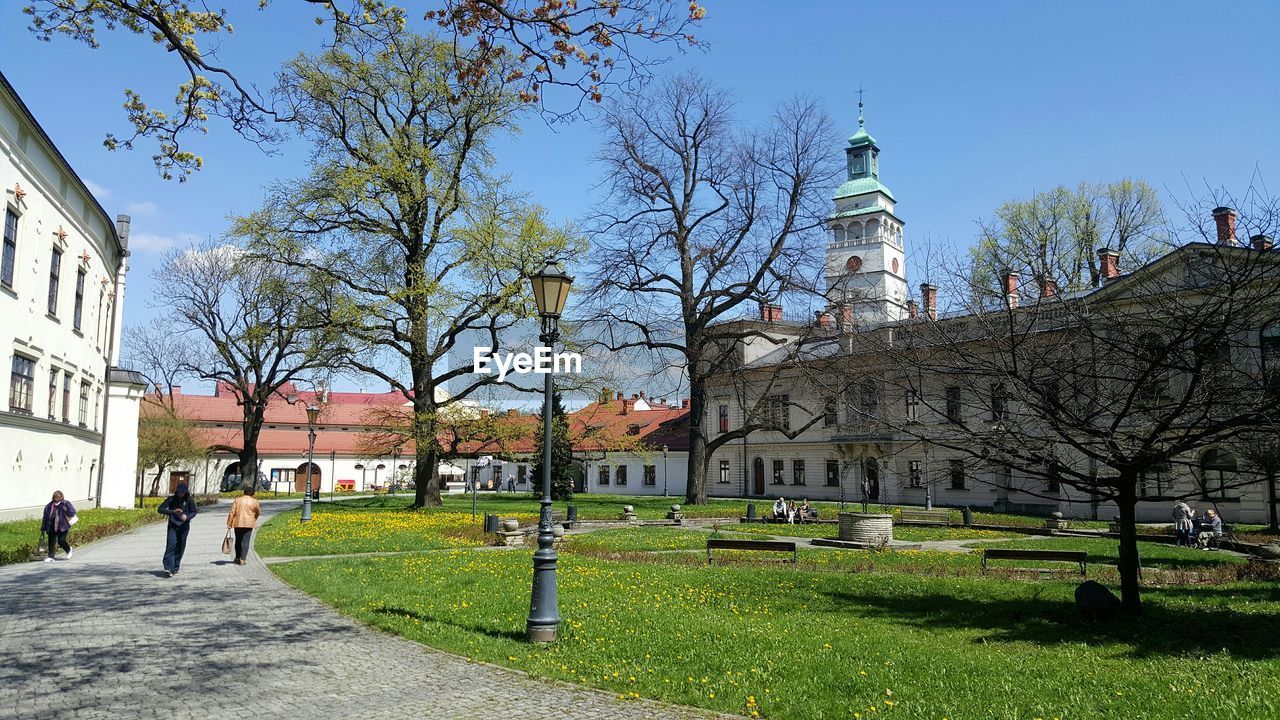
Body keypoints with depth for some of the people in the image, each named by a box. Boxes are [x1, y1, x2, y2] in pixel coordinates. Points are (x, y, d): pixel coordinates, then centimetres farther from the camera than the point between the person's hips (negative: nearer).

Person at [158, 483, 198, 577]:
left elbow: (193, 512, 4)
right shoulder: (171, 499, -3)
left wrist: (187, 517, -19)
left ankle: (175, 568, 15)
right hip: (172, 526, -1)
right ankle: (168, 568, -21)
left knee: (180, 548, 3)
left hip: (184, 526, 1)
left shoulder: (190, 500, -2)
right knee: (171, 545, -15)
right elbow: (160, 509, -5)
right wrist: (173, 511, -21)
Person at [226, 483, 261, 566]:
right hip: (249, 524, -2)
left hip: (238, 523, 2)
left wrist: (229, 523, 0)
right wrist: (254, 520, 30)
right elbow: (258, 512, 11)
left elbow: (232, 512, -4)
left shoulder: (238, 499, 1)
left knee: (238, 541, 17)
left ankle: (238, 558, 29)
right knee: (246, 541, 1)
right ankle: (242, 559, -6)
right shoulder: (254, 501, -1)